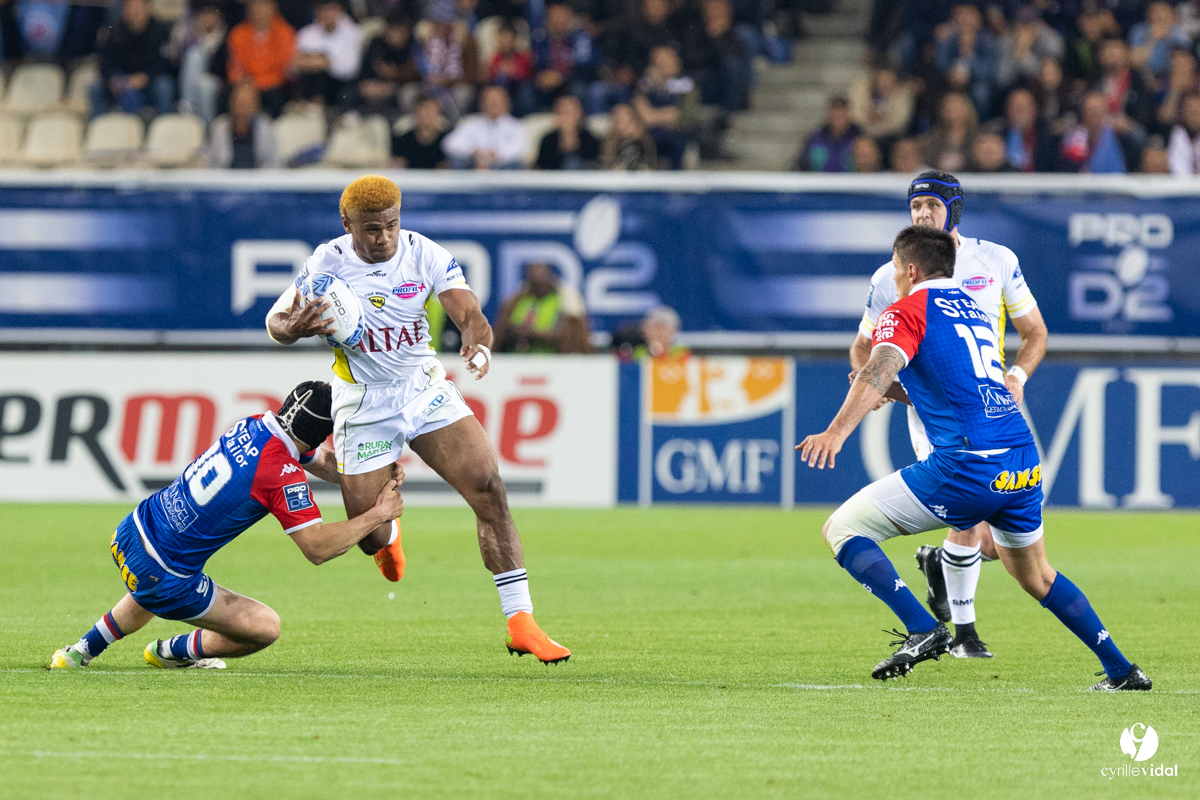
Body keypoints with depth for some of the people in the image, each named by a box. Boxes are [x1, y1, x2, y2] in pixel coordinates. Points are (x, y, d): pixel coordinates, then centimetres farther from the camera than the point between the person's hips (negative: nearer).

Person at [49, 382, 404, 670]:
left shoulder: (255, 425, 0)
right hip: (165, 580, -8)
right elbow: (317, 548, -23)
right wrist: (377, 515, -15)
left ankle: (83, 649, 52)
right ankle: (175, 651, 22)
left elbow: (325, 462, 15)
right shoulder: (283, 475, -25)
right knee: (265, 627, 1)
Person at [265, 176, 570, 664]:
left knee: (488, 488, -17)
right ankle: (388, 536, 43)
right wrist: (293, 328, -28)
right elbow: (276, 321, -2)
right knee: (370, 537, -1)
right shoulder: (327, 263, -11)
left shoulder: (424, 255, -10)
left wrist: (479, 347, -41)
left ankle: (521, 623, -15)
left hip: (427, 390, 1)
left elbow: (470, 315, -17)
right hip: (363, 403, -1)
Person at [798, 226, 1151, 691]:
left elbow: (879, 371, -19)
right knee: (1037, 577, 28)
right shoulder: (973, 309, 25)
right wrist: (891, 391, 28)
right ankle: (1121, 672, 26)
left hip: (967, 467, -8)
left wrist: (836, 432, -32)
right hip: (1024, 462, 8)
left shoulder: (907, 311, 1)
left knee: (842, 529, -1)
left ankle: (923, 631, -15)